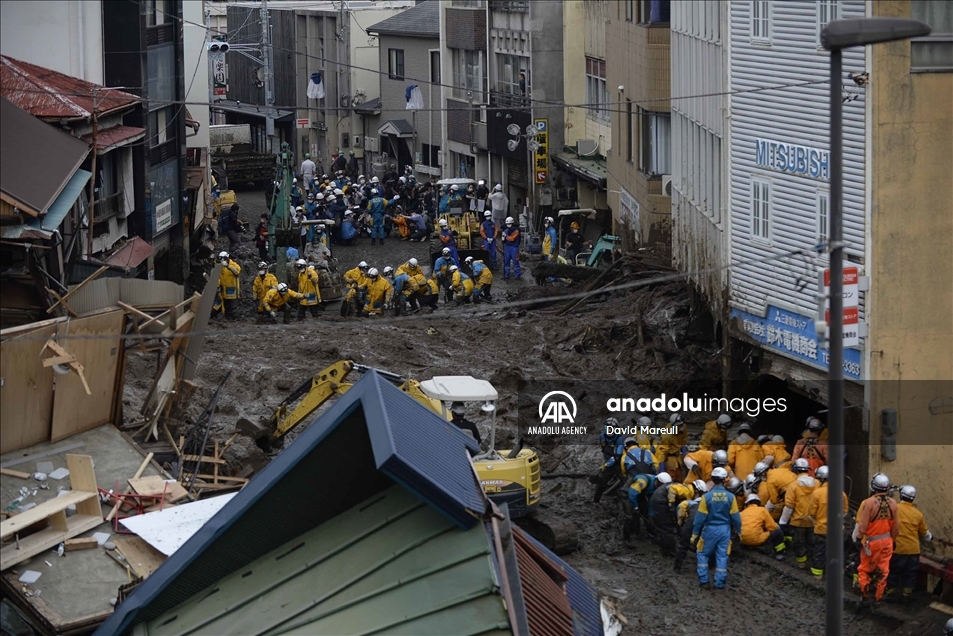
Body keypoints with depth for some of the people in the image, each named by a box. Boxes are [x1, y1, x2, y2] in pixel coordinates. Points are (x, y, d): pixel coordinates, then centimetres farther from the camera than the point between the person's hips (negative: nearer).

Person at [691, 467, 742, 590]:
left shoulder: (706, 496, -14)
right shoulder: (730, 497, -9)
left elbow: (700, 517, -9)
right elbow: (736, 517, -3)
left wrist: (695, 534, -1)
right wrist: (738, 531, 11)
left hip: (710, 529, -1)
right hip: (725, 529, 1)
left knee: (702, 554, 16)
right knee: (722, 556, 11)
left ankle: (703, 580, 13)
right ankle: (720, 583, 13)